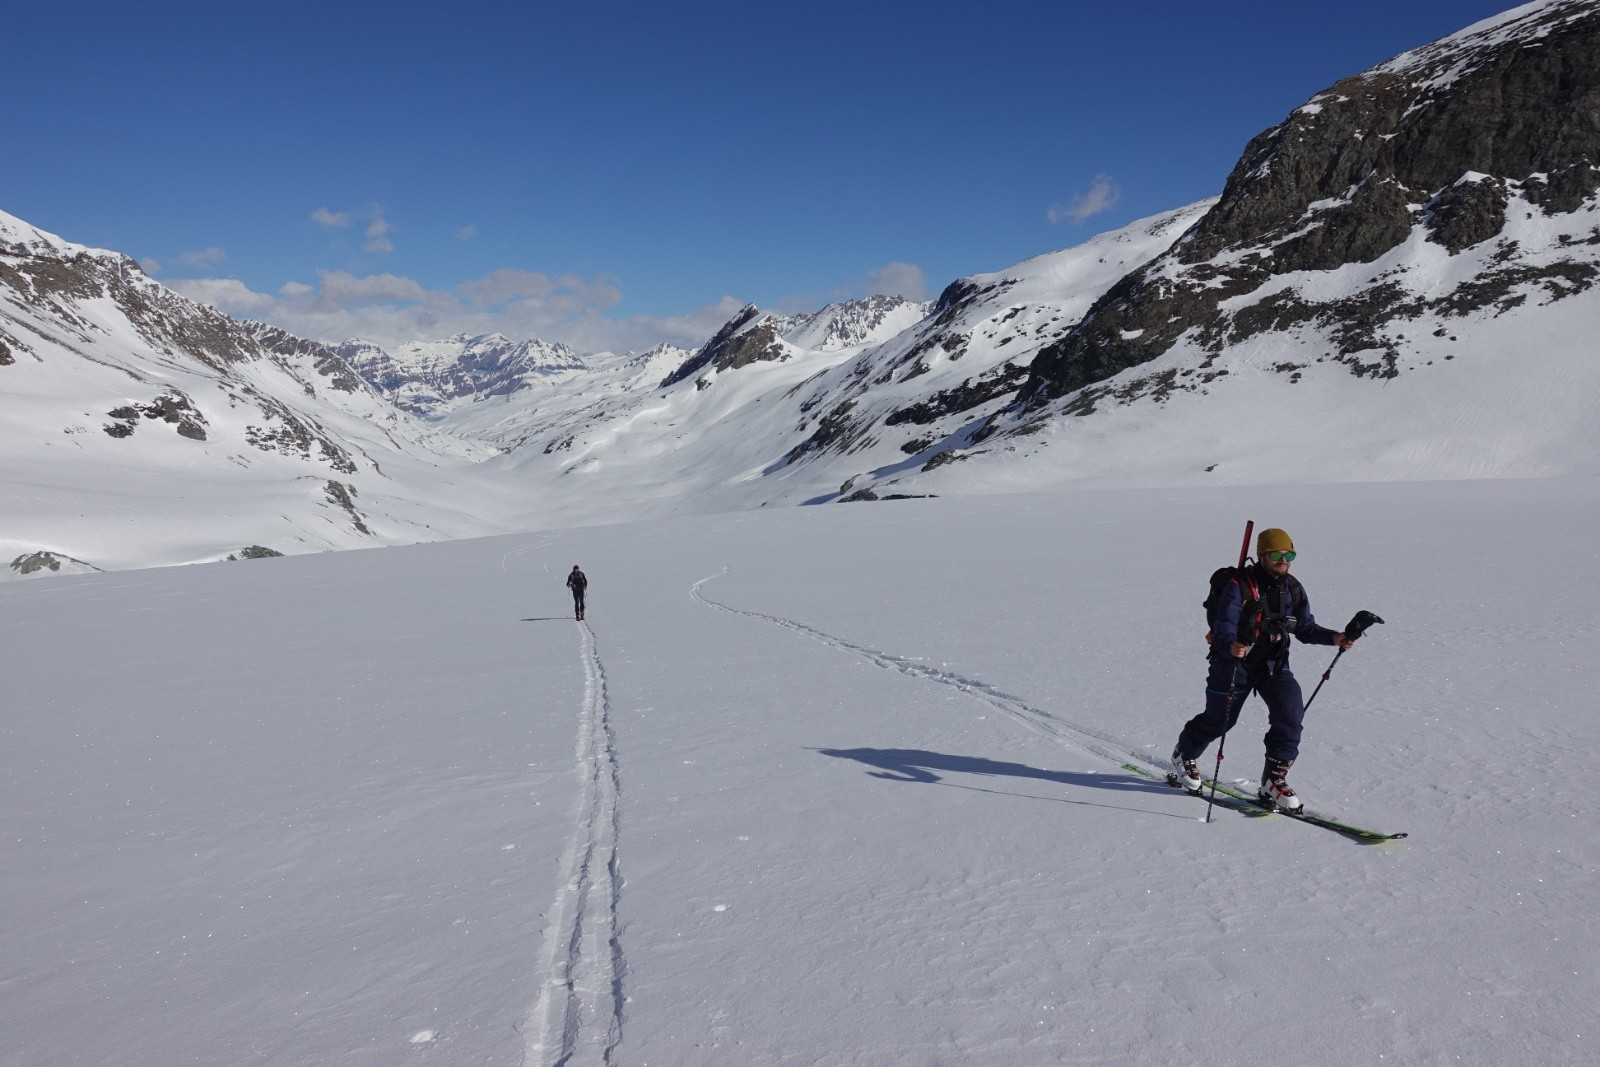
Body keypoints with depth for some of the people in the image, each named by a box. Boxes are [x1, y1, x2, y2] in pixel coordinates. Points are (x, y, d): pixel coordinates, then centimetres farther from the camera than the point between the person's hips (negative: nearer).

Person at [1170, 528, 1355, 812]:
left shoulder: (1293, 589, -1)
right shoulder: (1239, 586, -19)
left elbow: (1305, 629, 5)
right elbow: (1224, 626, -26)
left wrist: (1334, 637, -12)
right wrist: (1231, 645, -47)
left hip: (1274, 663, 4)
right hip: (1234, 661, -4)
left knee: (1291, 710, -18)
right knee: (1218, 719, 11)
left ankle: (1273, 779, -5)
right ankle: (1184, 754, 42)